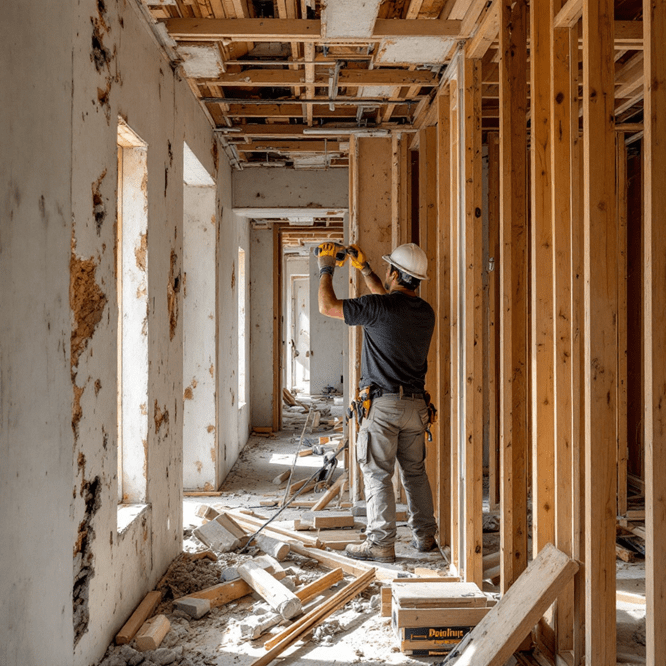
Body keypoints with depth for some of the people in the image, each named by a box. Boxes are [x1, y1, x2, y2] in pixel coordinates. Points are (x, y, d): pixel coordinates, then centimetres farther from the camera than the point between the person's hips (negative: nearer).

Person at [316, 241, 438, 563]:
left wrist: (326, 268, 6)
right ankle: (425, 535, 23)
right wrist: (363, 268, 31)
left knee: (377, 474, 1)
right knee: (415, 471, 16)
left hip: (383, 403, -6)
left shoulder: (378, 307, -14)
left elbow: (327, 305, -9)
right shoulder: (425, 312, 8)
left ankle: (381, 543, 4)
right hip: (416, 404, 7)